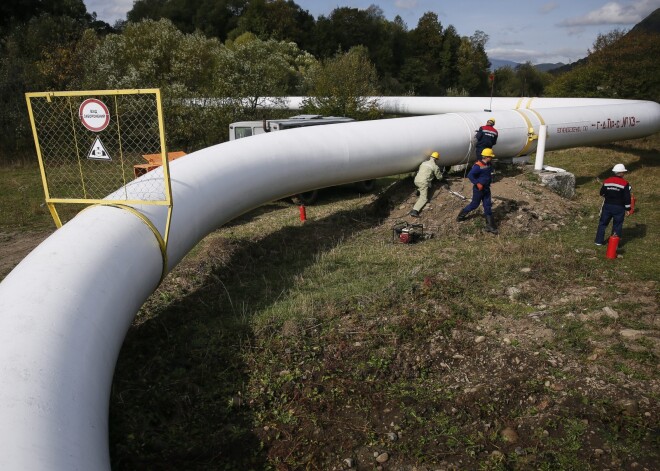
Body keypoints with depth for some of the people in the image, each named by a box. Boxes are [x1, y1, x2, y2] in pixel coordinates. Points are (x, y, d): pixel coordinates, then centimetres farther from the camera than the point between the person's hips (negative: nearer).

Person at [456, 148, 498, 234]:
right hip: (478, 189, -7)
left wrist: (489, 180, 16)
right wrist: (477, 184, -27)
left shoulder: (488, 164, 3)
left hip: (486, 189, 7)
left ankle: (490, 226, 10)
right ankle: (461, 215, 32)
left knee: (488, 206, 6)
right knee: (474, 205, 7)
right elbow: (470, 175, -27)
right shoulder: (478, 166, -23)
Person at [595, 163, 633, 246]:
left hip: (607, 206, 3)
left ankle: (599, 241, 19)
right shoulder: (625, 184, -13)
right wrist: (627, 209, -3)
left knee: (603, 223, 15)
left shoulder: (606, 181, -2)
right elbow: (627, 198, -12)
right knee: (617, 226, 9)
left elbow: (602, 193, 8)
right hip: (619, 208, -3)